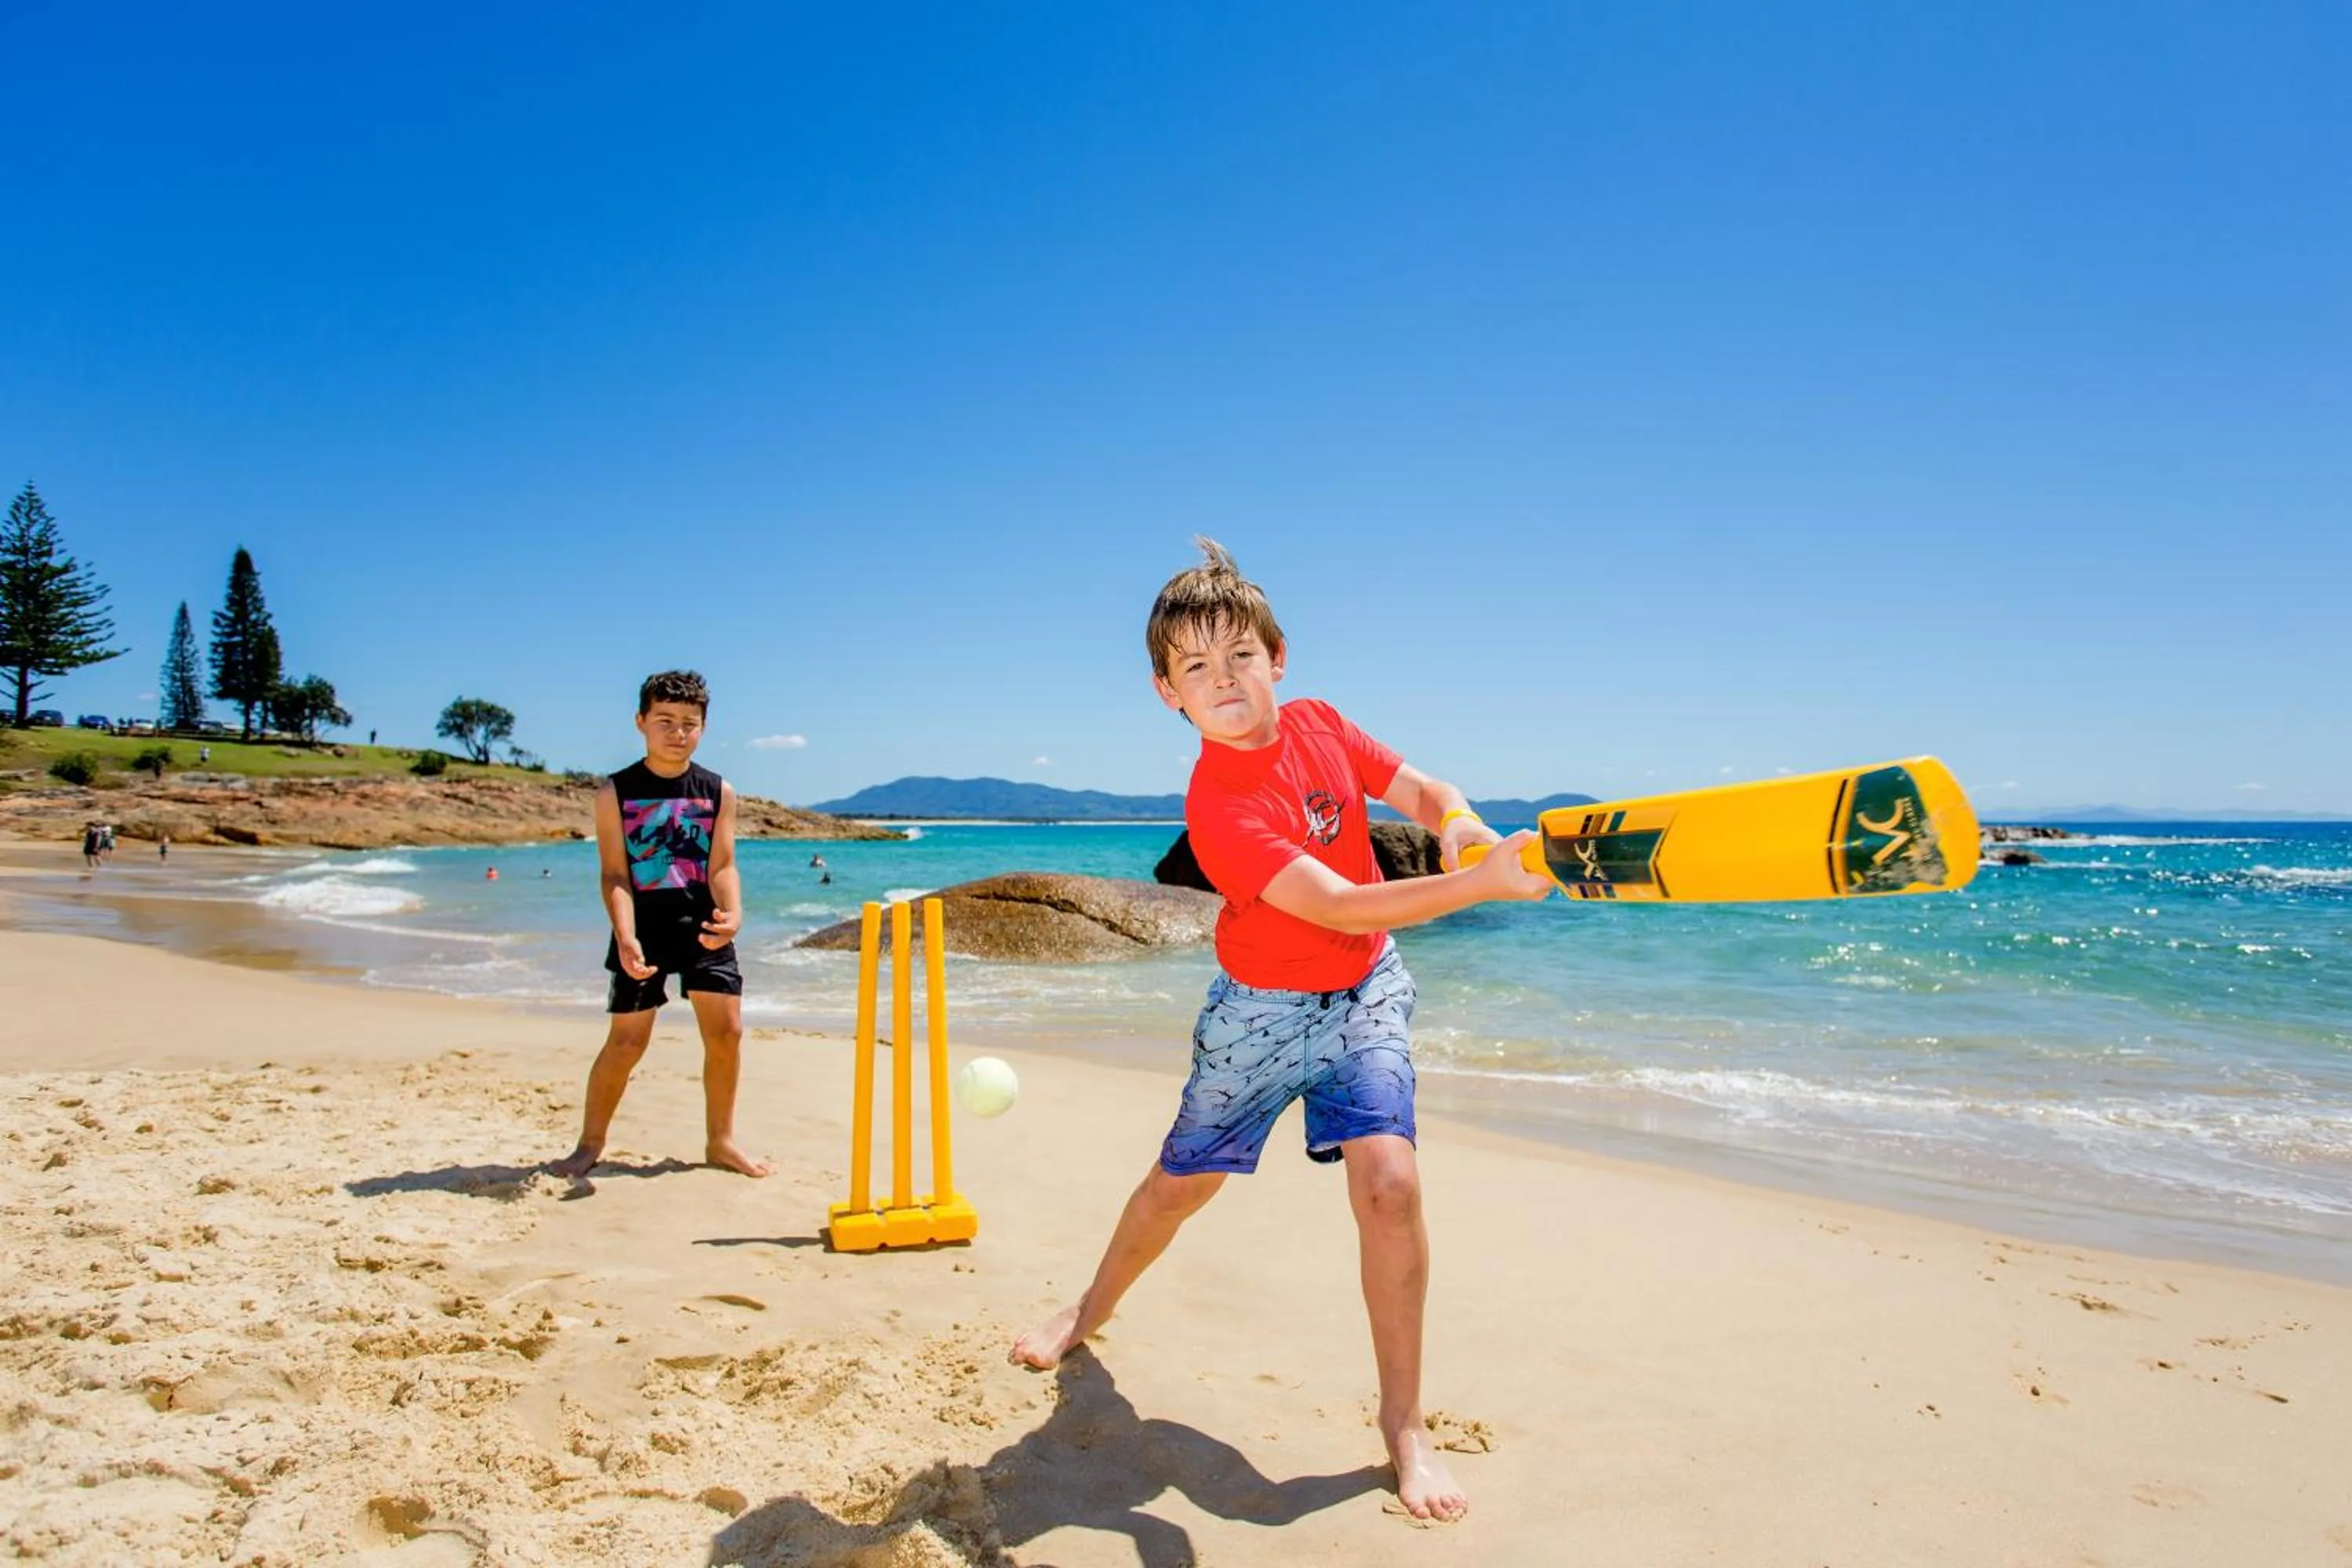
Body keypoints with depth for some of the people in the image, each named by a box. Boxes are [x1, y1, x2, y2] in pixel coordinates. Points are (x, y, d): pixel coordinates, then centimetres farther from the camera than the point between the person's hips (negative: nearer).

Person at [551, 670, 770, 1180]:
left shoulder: (719, 792, 2)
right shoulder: (615, 792, -3)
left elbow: (722, 866, -2)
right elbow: (614, 874, -8)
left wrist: (731, 913, -22)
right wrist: (625, 936, -22)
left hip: (702, 925, 2)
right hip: (643, 928, -2)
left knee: (727, 1030, 0)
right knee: (628, 1040, 0)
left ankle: (720, 1140, 16)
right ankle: (590, 1143, 19)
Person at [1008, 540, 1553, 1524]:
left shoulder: (1318, 724, -9)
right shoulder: (1217, 805, -27)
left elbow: (1423, 791, 0)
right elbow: (1334, 906, -35)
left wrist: (1460, 825, -24)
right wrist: (1485, 884, -43)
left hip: (1363, 995, 3)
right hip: (1261, 1009, -3)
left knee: (1389, 1178, -16)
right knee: (1183, 1180, 13)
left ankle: (1403, 1422, 2)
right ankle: (1091, 1311, 44)